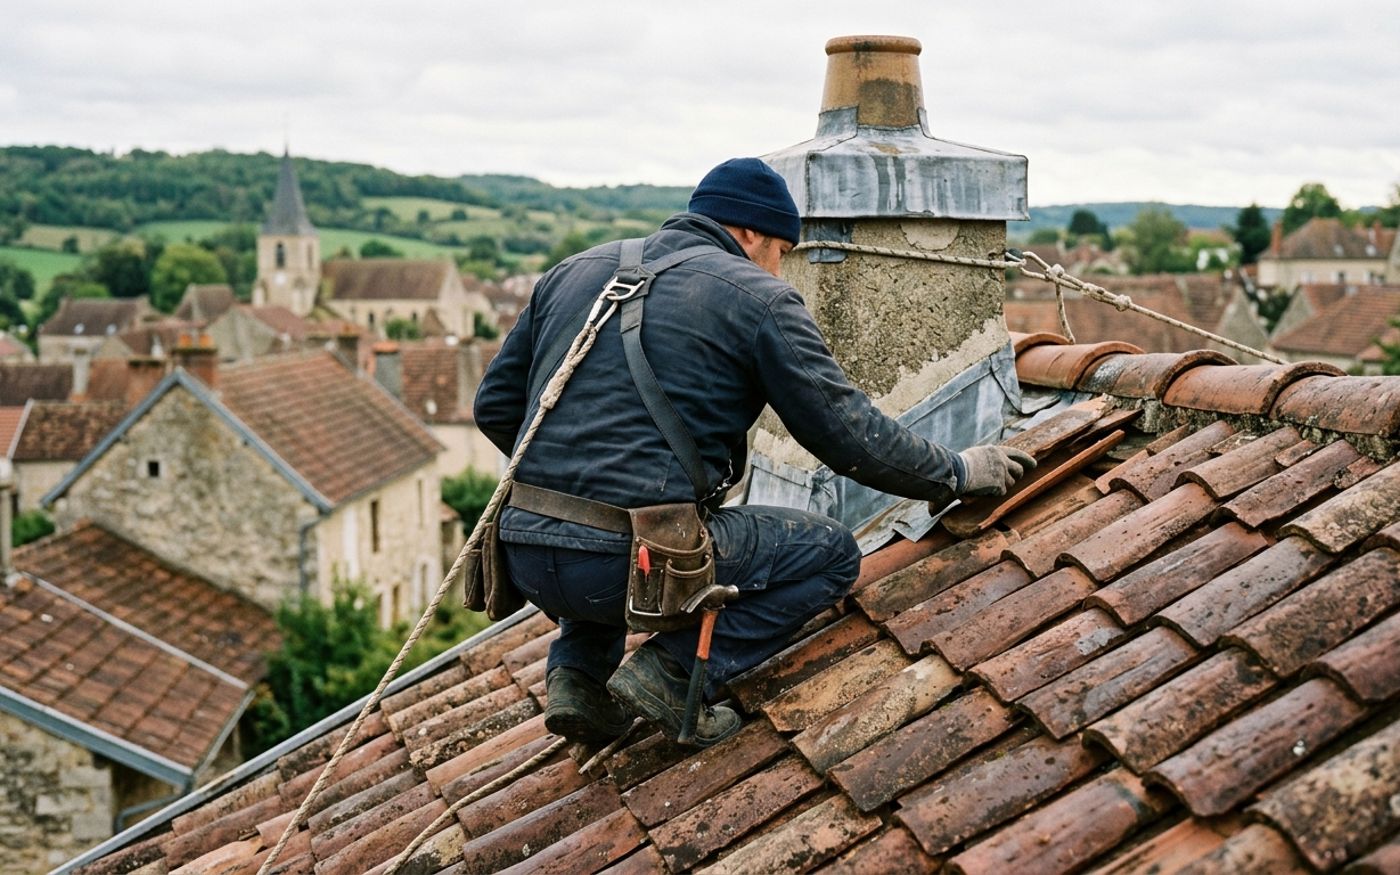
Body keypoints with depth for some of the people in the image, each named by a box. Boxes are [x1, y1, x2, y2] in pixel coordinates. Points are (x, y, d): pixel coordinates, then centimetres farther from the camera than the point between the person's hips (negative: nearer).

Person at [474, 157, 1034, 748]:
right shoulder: (759, 300, 2)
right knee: (831, 552, 13)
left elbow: (495, 405, 20)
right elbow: (850, 434, 1)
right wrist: (958, 472, 15)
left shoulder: (574, 271, 18)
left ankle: (577, 674, 18)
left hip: (525, 561, 6)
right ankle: (673, 673, -2)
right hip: (637, 562, -6)